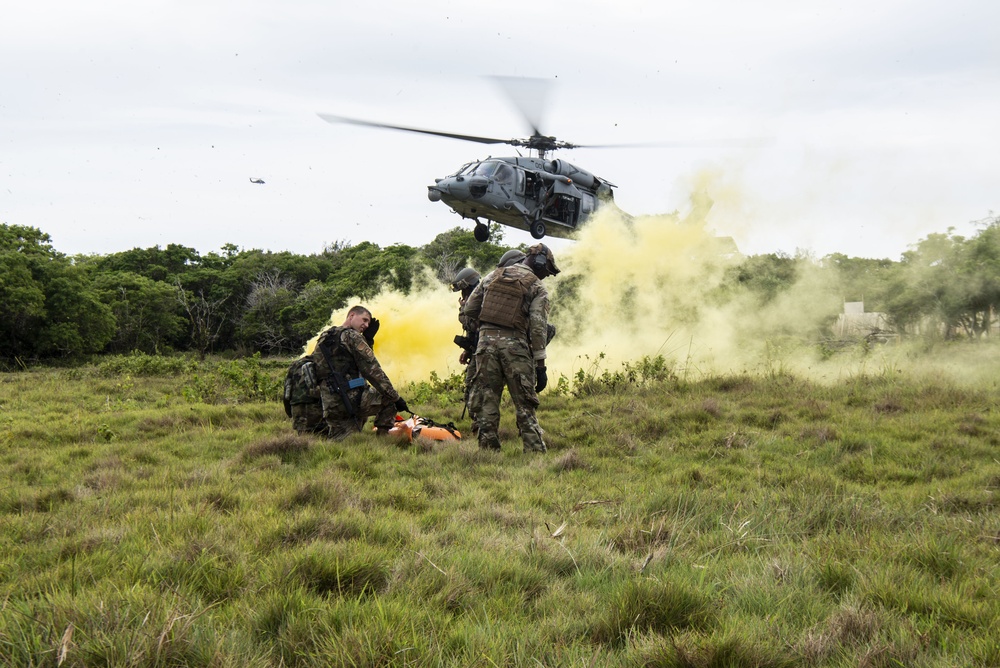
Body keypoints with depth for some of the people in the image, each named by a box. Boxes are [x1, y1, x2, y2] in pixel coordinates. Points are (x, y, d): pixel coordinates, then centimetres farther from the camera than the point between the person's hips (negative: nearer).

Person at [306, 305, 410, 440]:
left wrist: (368, 339, 20)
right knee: (389, 398, 11)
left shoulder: (324, 338, 21)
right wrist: (396, 397, -6)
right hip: (351, 399, -8)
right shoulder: (352, 336, -6)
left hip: (330, 407, 8)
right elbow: (371, 370, -10)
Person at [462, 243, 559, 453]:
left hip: (486, 341, 3)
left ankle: (488, 450, 7)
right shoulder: (537, 287, 2)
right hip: (515, 345, -3)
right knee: (524, 405, 2)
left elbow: (468, 311, 15)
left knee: (486, 401, 8)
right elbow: (538, 327, -7)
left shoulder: (492, 276, 15)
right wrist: (541, 365, -6)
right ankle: (535, 451, -3)